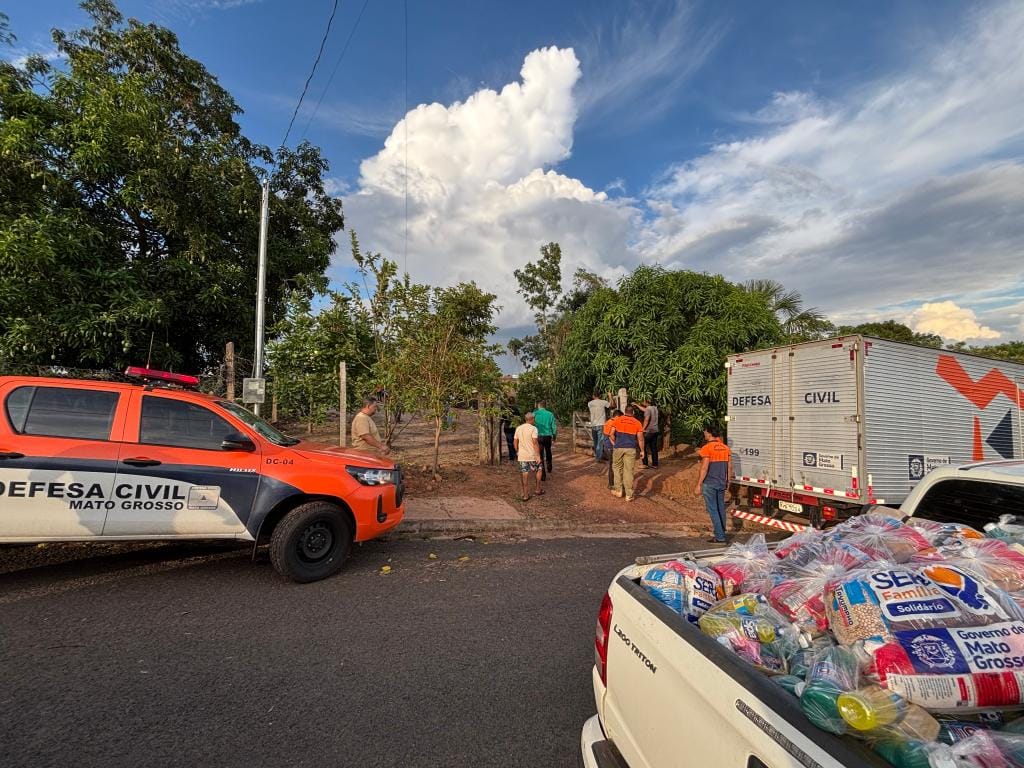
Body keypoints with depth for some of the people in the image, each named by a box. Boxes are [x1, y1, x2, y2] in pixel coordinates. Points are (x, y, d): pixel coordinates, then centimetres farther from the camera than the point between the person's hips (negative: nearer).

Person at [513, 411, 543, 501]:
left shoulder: (518, 428, 6)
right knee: (538, 470, 18)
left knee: (524, 474, 7)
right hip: (532, 455, -4)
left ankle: (525, 495, 10)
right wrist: (538, 456, -14)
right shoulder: (533, 428, -11)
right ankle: (538, 490, 26)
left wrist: (517, 451, 23)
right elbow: (535, 442, -17)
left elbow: (515, 442, 9)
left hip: (522, 456, 4)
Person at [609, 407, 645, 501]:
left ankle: (618, 491, 20)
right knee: (628, 471, 3)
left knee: (617, 468, 16)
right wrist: (642, 450, 8)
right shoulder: (637, 423, 2)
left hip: (618, 448, 0)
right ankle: (629, 495, 6)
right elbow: (640, 438, -1)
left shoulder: (617, 420, 3)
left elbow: (611, 434, -2)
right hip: (631, 449, 0)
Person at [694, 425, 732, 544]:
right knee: (721, 509, 15)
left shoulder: (706, 448, -13)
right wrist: (727, 481, 21)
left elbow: (704, 468, -17)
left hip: (709, 484, -7)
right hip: (722, 483, 7)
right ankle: (722, 533, 23)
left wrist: (698, 485, -13)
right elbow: (730, 467, 10)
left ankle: (720, 537, -1)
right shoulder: (726, 448, 7)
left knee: (713, 510, -1)